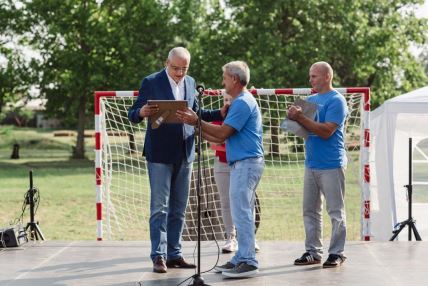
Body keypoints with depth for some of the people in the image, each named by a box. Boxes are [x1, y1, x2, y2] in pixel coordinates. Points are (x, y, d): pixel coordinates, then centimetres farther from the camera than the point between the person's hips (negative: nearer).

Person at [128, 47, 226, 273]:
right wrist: (142, 113, -28)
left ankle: (174, 254, 16)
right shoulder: (151, 82, -6)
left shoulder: (190, 82, 10)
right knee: (160, 208, -5)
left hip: (184, 154, 5)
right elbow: (133, 115, -5)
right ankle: (159, 256, -1)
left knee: (178, 209, 9)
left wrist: (220, 114, 5)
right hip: (160, 154, -5)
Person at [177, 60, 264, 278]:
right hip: (243, 163, 11)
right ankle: (241, 258, 17)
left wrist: (197, 122, -8)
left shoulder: (243, 103, -13)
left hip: (245, 164, -11)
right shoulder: (241, 101, 20)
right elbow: (222, 138, 19)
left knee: (242, 213, -10)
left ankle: (248, 262, -9)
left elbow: (223, 133, -16)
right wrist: (197, 130, 17)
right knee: (242, 213, 12)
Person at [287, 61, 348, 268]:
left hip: (331, 165, -8)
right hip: (311, 164, 8)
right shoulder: (311, 100, 15)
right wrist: (295, 116, -5)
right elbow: (304, 128, 16)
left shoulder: (336, 100, -9)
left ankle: (337, 253, 4)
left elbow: (326, 131, -18)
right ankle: (313, 251, 15)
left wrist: (301, 118, -18)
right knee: (310, 210, 9)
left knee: (336, 212, -1)